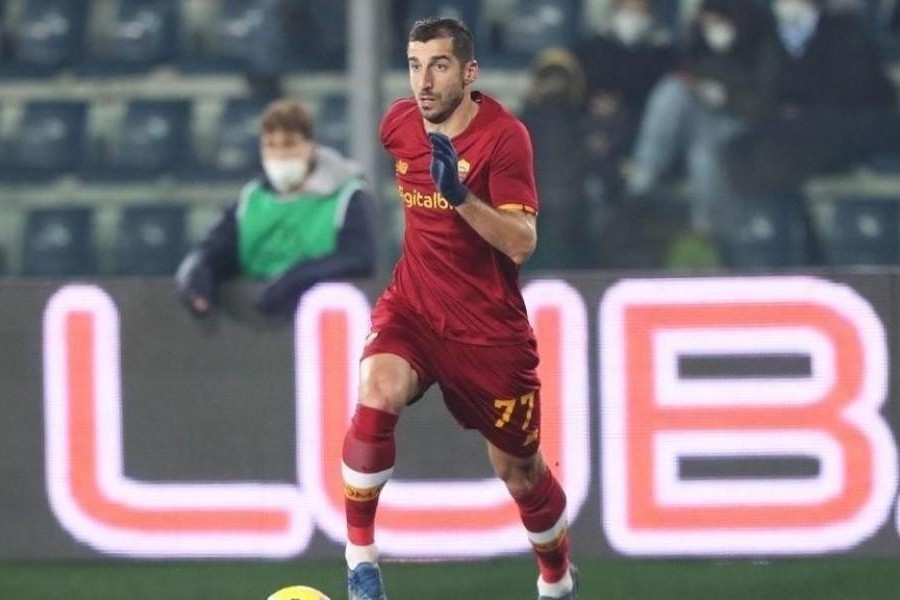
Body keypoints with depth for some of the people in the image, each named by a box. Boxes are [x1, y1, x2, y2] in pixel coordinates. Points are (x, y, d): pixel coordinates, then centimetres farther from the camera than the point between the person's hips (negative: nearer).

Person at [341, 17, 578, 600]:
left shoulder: (505, 136, -17)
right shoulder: (399, 121, -2)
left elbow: (521, 244, -27)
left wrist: (460, 195, -37)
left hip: (490, 327, -3)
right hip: (413, 307, 3)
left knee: (518, 468, 10)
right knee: (378, 394, -29)